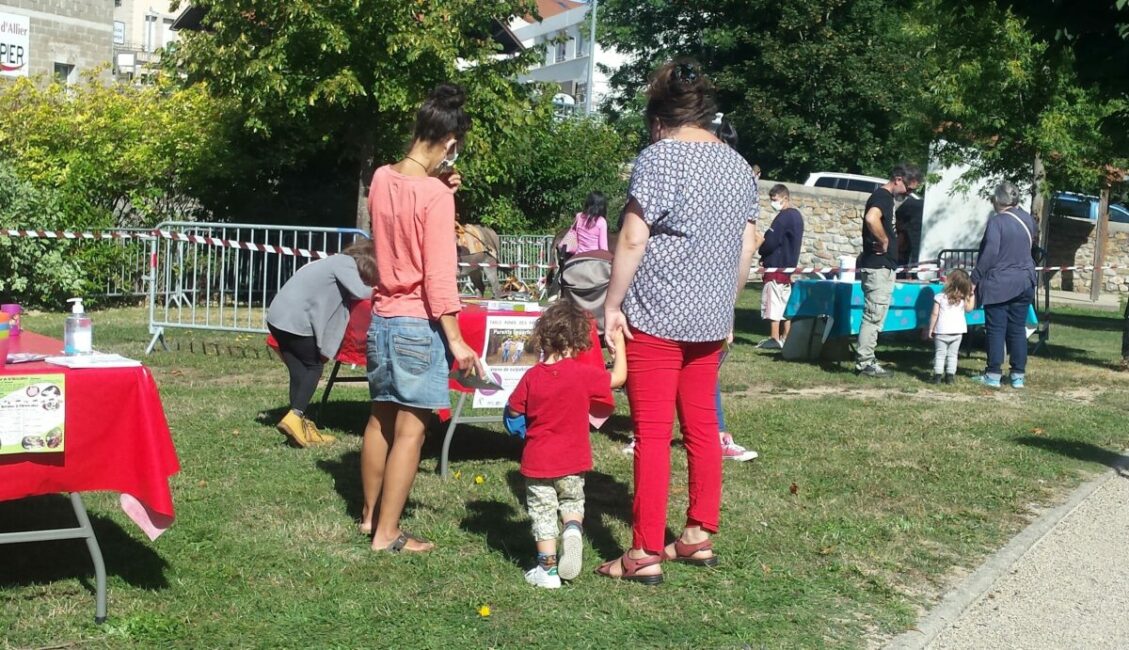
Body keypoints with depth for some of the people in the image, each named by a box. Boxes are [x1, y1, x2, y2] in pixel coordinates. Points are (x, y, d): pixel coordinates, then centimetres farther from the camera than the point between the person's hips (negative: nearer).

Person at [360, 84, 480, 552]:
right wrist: (455, 340, -15)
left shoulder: (381, 179, 5)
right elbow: (438, 275, -19)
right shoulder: (435, 195, -17)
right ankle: (387, 534, 5)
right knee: (410, 429, 0)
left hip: (381, 318, 8)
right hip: (419, 325, -8)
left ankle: (369, 514, 31)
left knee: (380, 419, 19)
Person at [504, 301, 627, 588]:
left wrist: (523, 423, 22)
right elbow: (618, 377, 0)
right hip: (573, 461, 0)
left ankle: (547, 570, 15)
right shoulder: (583, 374, -14)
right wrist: (619, 345, 11)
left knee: (542, 513, 11)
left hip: (537, 461, 0)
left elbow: (513, 411, 0)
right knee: (572, 502, 23)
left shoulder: (532, 376, -10)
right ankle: (572, 531, -7)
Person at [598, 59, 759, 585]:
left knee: (652, 433, -3)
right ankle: (699, 536, 23)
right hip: (711, 320, 7)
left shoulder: (659, 157, -10)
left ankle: (645, 554, 2)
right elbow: (747, 248, 14)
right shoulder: (738, 165, 11)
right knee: (702, 426, 13)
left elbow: (632, 240, -16)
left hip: (656, 318, -7)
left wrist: (613, 304, -8)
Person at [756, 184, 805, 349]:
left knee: (773, 302, -6)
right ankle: (785, 338, 14)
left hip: (777, 267, -10)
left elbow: (770, 242, -20)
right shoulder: (797, 216, 13)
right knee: (785, 301, 12)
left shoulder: (783, 217, -16)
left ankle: (774, 339, -6)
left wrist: (761, 251, 0)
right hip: (789, 265, 10)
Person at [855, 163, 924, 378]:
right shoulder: (882, 196, -14)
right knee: (873, 316, -6)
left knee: (874, 317, 13)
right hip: (878, 266, -10)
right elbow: (871, 219, -36)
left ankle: (866, 361, 18)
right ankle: (865, 363, -2)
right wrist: (884, 242, -22)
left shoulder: (886, 197, 16)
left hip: (883, 267, 10)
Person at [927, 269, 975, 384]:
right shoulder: (963, 299, -3)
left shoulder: (940, 297, -10)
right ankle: (950, 375, 7)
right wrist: (972, 295, 17)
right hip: (957, 332, 2)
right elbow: (969, 309, 13)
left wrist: (931, 329, 0)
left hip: (941, 332, -2)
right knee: (952, 354, 11)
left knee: (940, 354, 5)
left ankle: (937, 375, -2)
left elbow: (935, 314, -8)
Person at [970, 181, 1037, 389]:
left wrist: (975, 279, -12)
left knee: (996, 329, 0)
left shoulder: (996, 221, -13)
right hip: (1024, 283, 6)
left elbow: (989, 253, -16)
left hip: (998, 284, -6)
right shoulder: (1028, 220, 7)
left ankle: (993, 374, 1)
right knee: (1018, 329, 10)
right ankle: (1018, 375, 12)